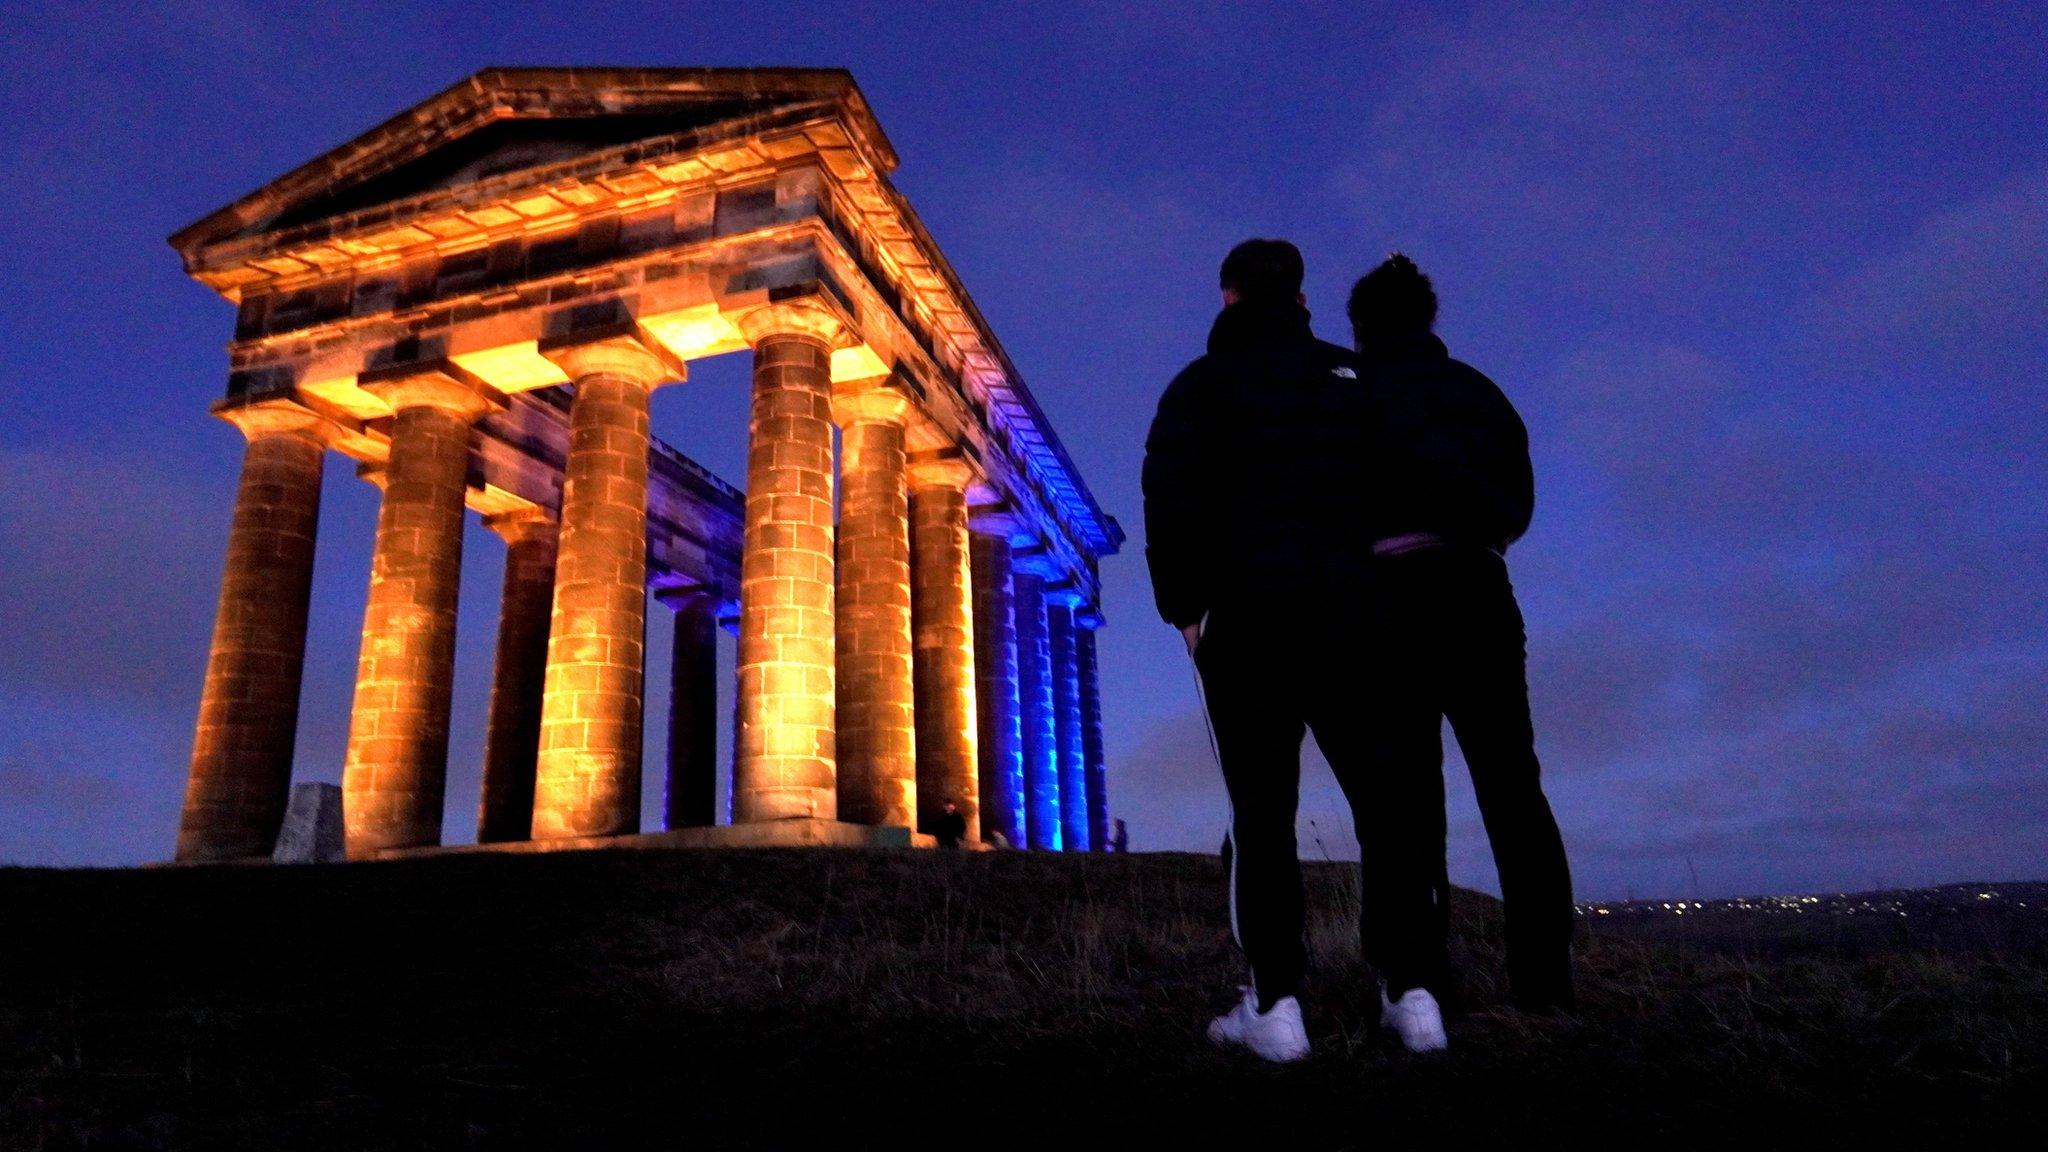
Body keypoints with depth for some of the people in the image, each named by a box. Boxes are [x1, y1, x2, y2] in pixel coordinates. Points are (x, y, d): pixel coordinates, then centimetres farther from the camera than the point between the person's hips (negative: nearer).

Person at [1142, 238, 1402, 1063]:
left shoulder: (1206, 383, 5)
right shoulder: (1356, 378, 14)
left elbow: (1171, 499, -6)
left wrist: (1182, 607, 1)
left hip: (1249, 617, -2)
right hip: (1355, 613, 3)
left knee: (1261, 810, 1)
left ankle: (1275, 1003, -2)